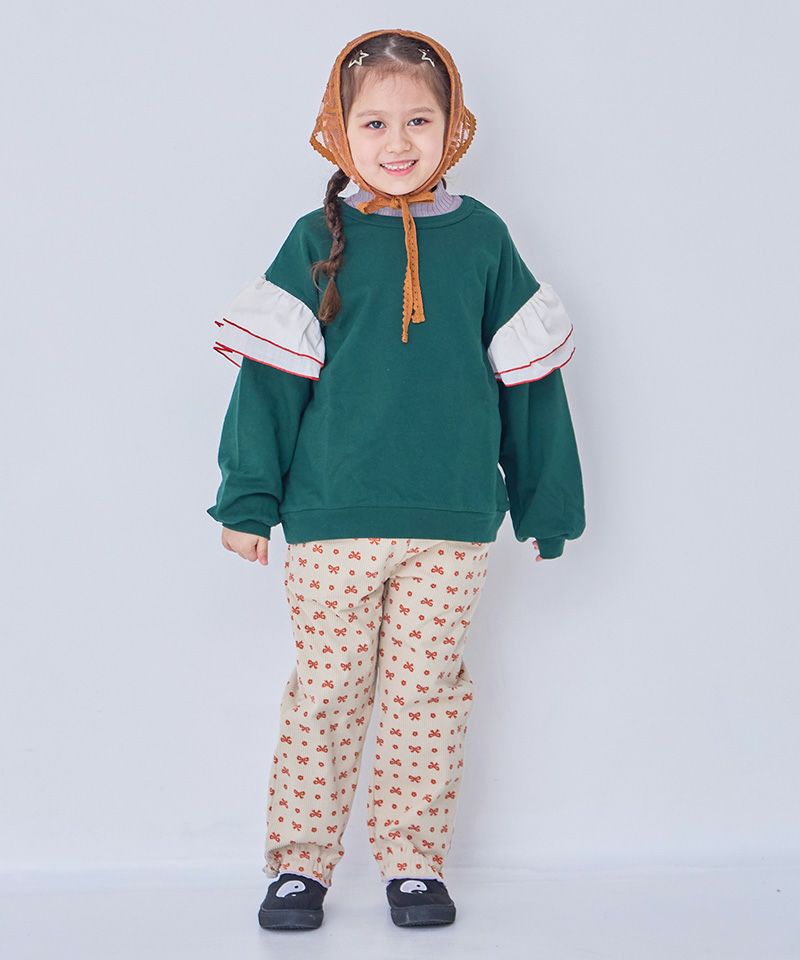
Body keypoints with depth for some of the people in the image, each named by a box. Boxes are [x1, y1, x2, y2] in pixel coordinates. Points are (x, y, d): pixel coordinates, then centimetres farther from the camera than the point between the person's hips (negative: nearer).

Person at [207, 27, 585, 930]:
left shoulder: (481, 237, 6)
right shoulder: (318, 239, 1)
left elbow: (527, 372, 10)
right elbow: (271, 369, 1)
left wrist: (546, 503, 12)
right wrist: (248, 497, -2)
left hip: (452, 522, 1)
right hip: (332, 520, -1)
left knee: (426, 695, 8)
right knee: (324, 694, 6)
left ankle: (414, 862, 21)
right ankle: (299, 862, 20)